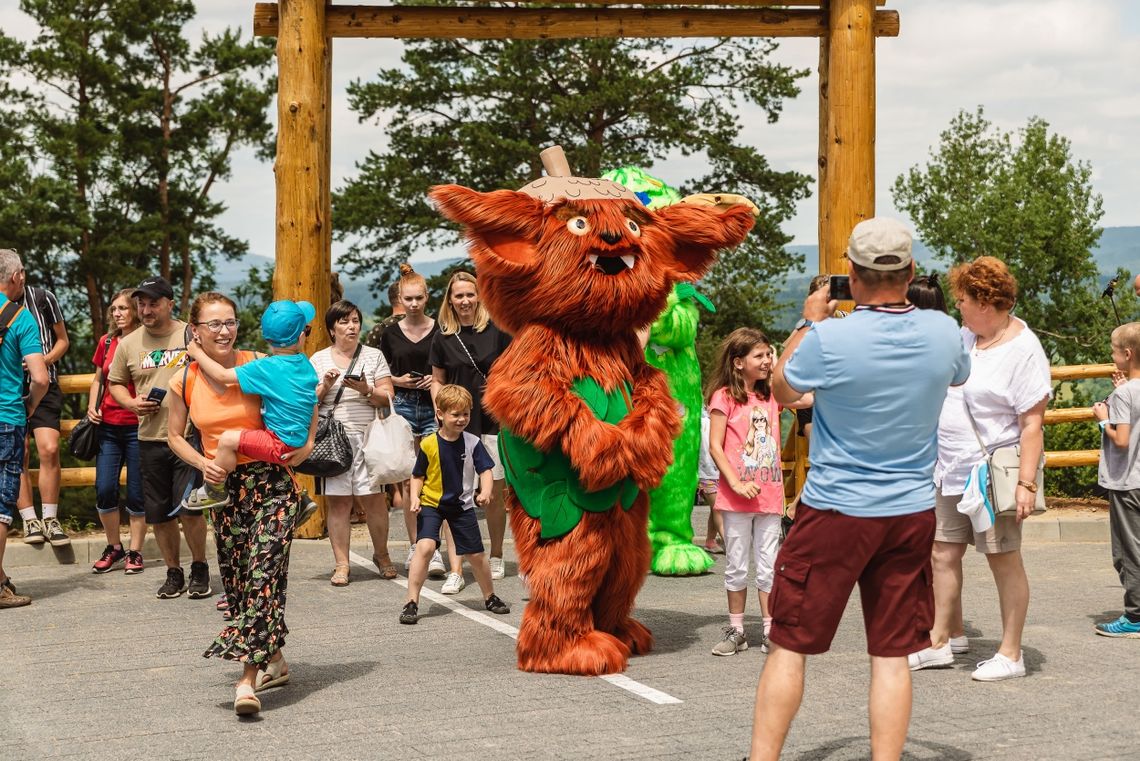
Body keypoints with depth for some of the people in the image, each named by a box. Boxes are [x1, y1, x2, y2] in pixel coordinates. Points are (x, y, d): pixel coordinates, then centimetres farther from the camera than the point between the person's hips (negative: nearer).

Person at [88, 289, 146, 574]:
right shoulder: (107, 342, 10)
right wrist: (92, 406, 5)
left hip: (138, 426, -4)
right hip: (108, 426, 4)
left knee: (137, 493, 1)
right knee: (104, 489, -2)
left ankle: (135, 551, 13)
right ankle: (113, 548, 16)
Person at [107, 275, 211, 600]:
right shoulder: (128, 344, 8)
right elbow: (115, 383, 19)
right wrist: (132, 403, 0)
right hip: (150, 439, 4)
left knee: (189, 509, -10)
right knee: (159, 515, 8)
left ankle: (199, 568, 11)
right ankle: (173, 573, 24)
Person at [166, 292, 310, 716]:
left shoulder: (257, 367, -9)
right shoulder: (183, 382, -1)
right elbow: (176, 436, 12)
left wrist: (307, 443, -8)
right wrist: (202, 463, -6)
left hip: (270, 481, -4)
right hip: (223, 489, 4)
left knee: (264, 573, -16)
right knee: (236, 580, 10)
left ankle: (249, 677, -20)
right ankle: (274, 661, 28)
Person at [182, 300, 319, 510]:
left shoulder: (266, 368, -18)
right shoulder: (307, 365, 4)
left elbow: (222, 376, -17)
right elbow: (313, 407, 14)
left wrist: (197, 353, -2)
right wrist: (309, 443, 23)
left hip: (282, 444, -9)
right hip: (297, 442, 9)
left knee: (227, 439, -16)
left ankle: (215, 492, 1)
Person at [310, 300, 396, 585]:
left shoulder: (374, 356, 9)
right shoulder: (318, 360, 11)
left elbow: (387, 398, 4)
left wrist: (366, 390, -13)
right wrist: (325, 386, -8)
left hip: (367, 436, 0)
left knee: (374, 497, -2)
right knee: (338, 501, -2)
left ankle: (381, 554, 17)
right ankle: (341, 565, 4)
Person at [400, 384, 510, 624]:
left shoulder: (473, 443, -8)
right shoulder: (429, 445, -12)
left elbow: (485, 470, -6)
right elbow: (418, 476, -1)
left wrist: (486, 491, -25)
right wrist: (415, 498, -16)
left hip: (462, 505, 2)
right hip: (431, 504, -2)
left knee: (476, 555, 9)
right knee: (425, 546, -23)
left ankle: (490, 597, 33)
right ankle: (411, 602, -15)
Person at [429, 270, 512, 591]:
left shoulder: (496, 330, -1)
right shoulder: (443, 337, 6)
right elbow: (438, 380, 14)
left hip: (493, 420, -1)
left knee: (493, 494, 9)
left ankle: (496, 558, 30)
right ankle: (455, 570, -7)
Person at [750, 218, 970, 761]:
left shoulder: (828, 341, -18)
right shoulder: (943, 334, -5)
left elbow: (782, 390, 3)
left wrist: (808, 322, 14)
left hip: (834, 512, -3)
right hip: (911, 514, 4)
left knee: (789, 646, 5)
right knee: (892, 654, 7)